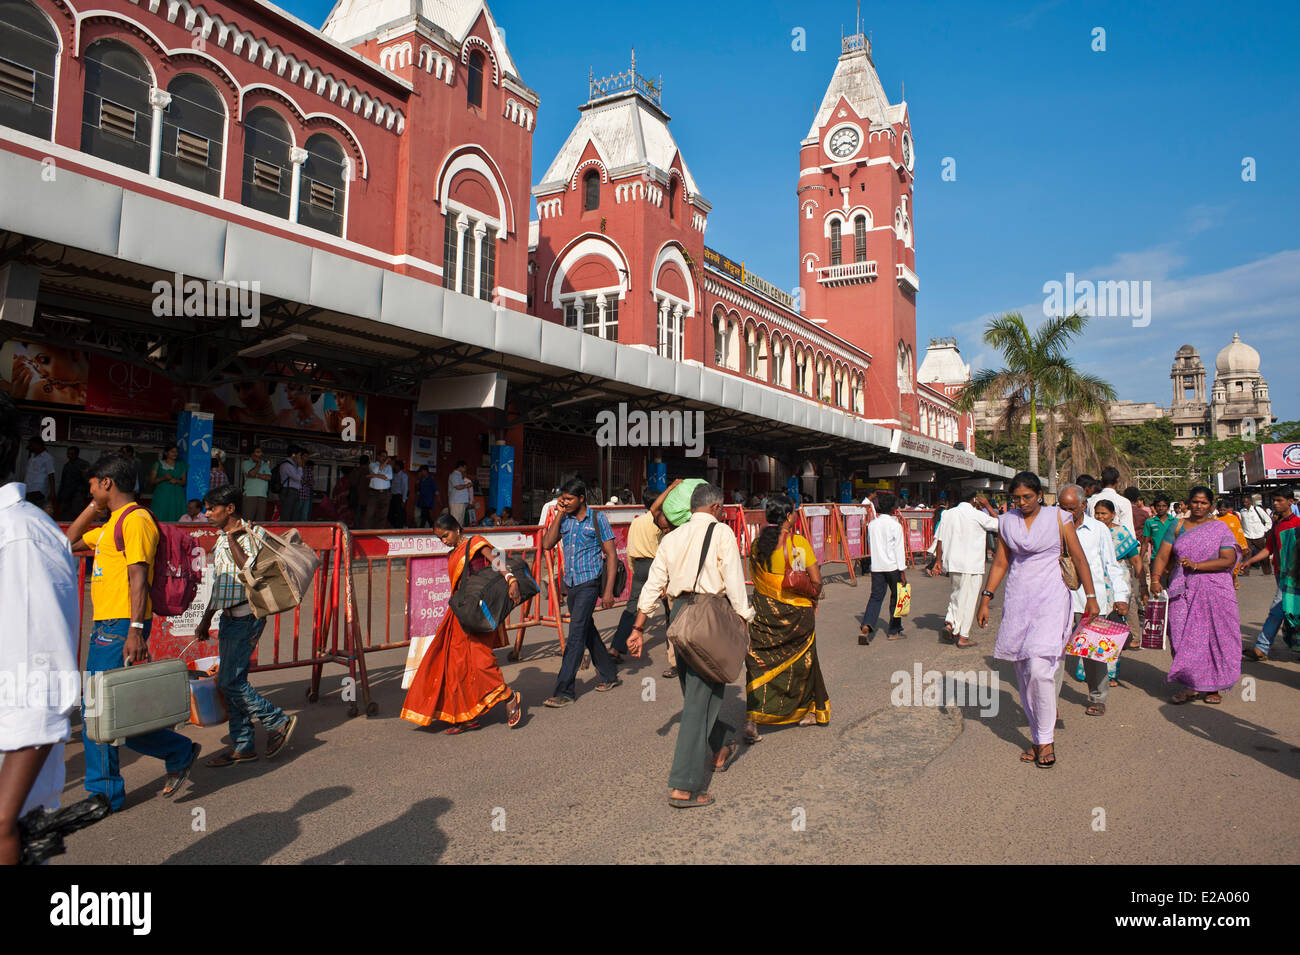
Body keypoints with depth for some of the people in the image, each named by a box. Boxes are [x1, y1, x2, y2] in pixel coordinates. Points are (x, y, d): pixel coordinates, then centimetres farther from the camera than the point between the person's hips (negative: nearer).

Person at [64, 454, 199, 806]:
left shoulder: (135, 520, -13)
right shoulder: (112, 524, 19)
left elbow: (139, 578, -20)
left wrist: (136, 630, -25)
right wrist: (93, 508, 18)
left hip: (121, 628, -10)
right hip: (105, 628, 10)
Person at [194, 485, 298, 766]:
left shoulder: (251, 534, -12)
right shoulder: (222, 540, 16)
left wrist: (233, 538, -23)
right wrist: (206, 619, 24)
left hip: (246, 617, -9)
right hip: (228, 617, 9)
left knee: (230, 680, -10)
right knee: (231, 682, 10)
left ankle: (278, 722, 4)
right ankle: (243, 746, 18)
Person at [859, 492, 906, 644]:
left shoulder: (872, 524, 6)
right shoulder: (895, 525, -9)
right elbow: (899, 549, -11)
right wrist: (902, 571, -8)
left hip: (876, 567, 4)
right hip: (892, 566, -4)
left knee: (876, 597, 5)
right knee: (896, 597, 11)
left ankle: (866, 627, -15)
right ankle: (894, 631, 19)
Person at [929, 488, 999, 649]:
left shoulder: (950, 514, 4)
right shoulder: (977, 515, -11)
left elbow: (940, 538, 5)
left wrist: (938, 561, 11)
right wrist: (988, 506, 5)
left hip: (953, 563, 5)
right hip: (972, 564, -5)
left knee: (956, 593, 22)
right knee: (968, 599, 4)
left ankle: (950, 622, 2)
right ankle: (963, 637, 8)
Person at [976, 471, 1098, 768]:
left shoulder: (1058, 518, 0)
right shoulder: (1006, 522, 9)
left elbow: (1079, 558, 4)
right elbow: (1000, 563, 12)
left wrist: (1091, 596, 1)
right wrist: (985, 599, 8)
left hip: (1050, 599, -4)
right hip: (1018, 599, 4)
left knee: (1039, 668, -15)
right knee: (1022, 672, 5)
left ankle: (1046, 740, -1)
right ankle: (1037, 738, 17)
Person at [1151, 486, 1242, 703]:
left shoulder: (1220, 528, 3)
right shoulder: (1178, 527, 10)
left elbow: (1228, 560, -8)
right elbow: (1162, 555, 6)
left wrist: (1196, 565, -19)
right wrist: (1155, 578, -8)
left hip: (1214, 591, -2)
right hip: (1183, 591, 2)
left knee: (1216, 636, 1)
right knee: (1184, 635, -3)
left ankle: (1215, 686, 14)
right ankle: (1191, 685, 5)